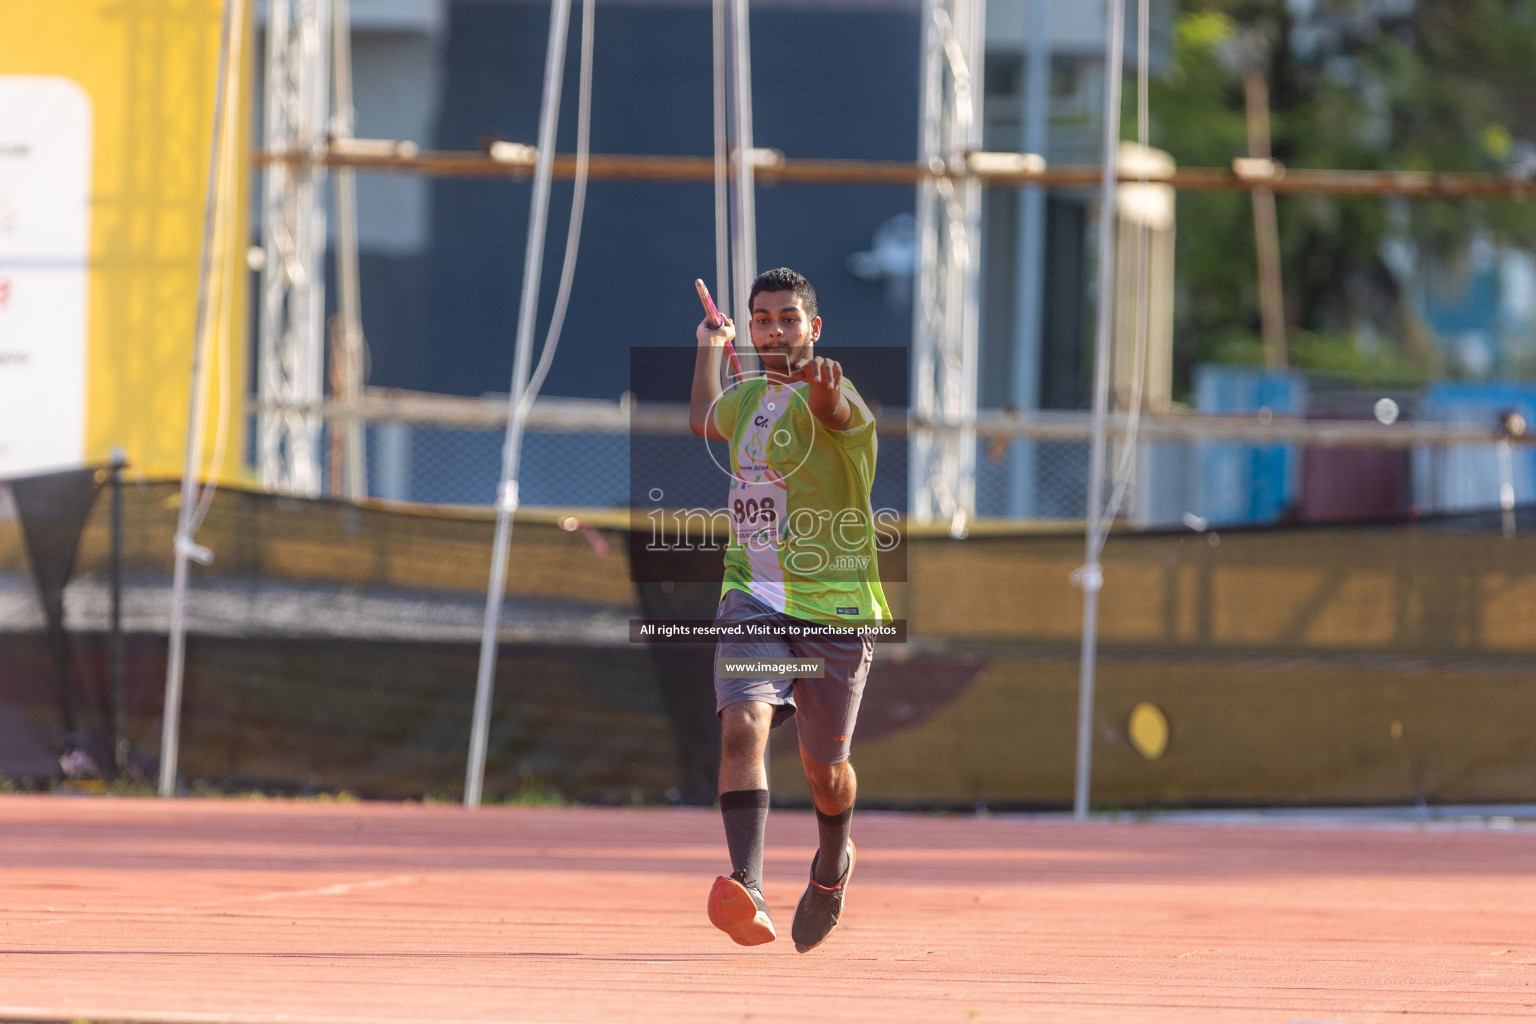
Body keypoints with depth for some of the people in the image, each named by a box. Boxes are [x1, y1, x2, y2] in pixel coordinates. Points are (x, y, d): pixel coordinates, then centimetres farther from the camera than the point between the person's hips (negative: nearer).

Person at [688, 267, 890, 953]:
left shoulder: (835, 399, -10)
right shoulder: (748, 399, 12)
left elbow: (835, 410, -39)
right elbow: (704, 419, 38)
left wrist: (822, 384, -61)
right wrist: (710, 350, 48)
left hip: (835, 611, -4)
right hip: (753, 602, 4)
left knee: (824, 770, 9)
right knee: (743, 725, -24)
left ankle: (832, 864, 44)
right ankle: (746, 890, -38)